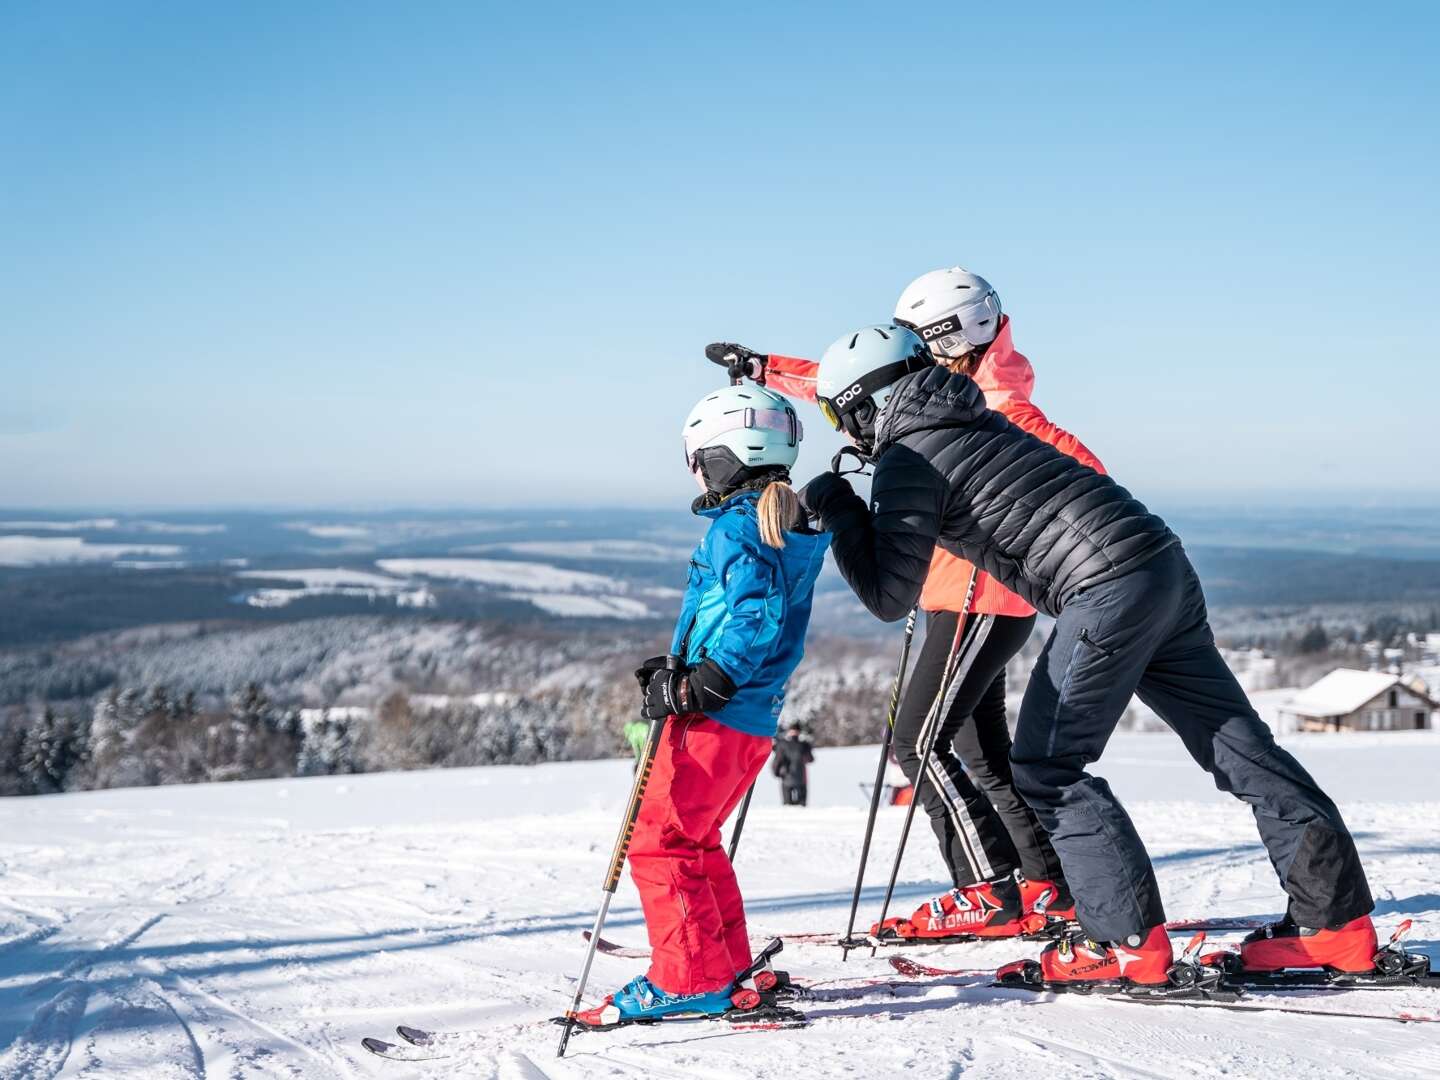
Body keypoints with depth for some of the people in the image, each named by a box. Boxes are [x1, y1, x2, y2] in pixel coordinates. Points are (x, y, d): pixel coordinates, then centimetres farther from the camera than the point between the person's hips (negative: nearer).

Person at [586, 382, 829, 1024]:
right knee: (693, 838, 21)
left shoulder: (735, 529, -14)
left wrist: (696, 686, -25)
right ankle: (728, 967, 25)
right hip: (756, 718, 10)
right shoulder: (792, 527, 15)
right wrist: (680, 667, 18)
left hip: (715, 715, -10)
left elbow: (756, 619, -26)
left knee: (657, 840, -3)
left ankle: (689, 981, -3)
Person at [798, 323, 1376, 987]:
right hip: (1165, 562, 9)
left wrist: (837, 510, 7)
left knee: (1044, 767, 2)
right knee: (1235, 742, 11)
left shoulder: (908, 460, -3)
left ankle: (1127, 939, -2)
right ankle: (1335, 921, 14)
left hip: (1108, 588, -9)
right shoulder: (967, 422, 22)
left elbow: (890, 596, -2)